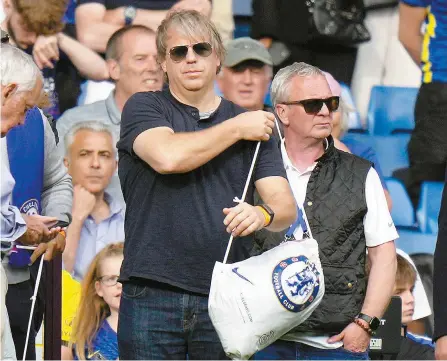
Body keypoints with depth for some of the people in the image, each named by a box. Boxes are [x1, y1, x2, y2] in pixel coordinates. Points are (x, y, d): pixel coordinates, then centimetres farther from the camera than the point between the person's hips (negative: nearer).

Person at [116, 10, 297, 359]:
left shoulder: (254, 124, 13)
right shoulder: (143, 108, 6)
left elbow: (285, 205, 4)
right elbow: (168, 156, -15)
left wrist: (263, 213, -20)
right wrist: (237, 128, -4)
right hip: (152, 295, -2)